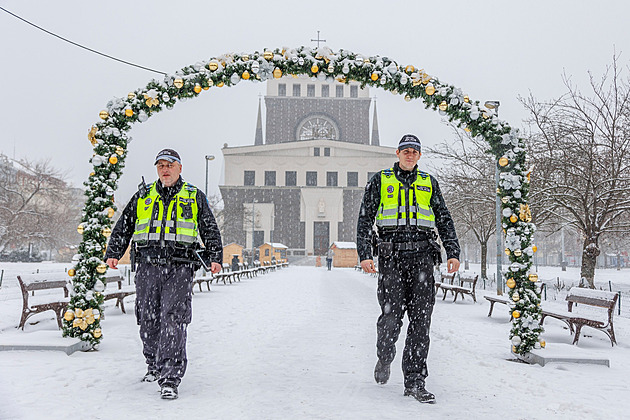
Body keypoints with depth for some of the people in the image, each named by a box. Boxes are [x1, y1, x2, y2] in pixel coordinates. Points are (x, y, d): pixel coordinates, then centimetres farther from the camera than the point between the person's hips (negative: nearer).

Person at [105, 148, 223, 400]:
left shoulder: (194, 197, 12)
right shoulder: (143, 196, 17)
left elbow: (210, 230, 10)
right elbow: (123, 226, 19)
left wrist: (215, 257, -2)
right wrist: (113, 253, 9)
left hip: (180, 268, -3)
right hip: (148, 266, 3)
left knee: (173, 320, -11)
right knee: (148, 320, 7)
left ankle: (170, 378, -11)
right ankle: (155, 365, 29)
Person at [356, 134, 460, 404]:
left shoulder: (429, 183, 18)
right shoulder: (380, 181, 11)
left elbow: (444, 220, 18)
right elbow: (365, 219, 7)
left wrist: (453, 252, 5)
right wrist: (364, 254, -5)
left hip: (421, 256, 2)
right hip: (391, 255, -2)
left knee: (421, 319, -4)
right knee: (391, 315, -8)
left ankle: (415, 382, 2)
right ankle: (384, 357, 23)